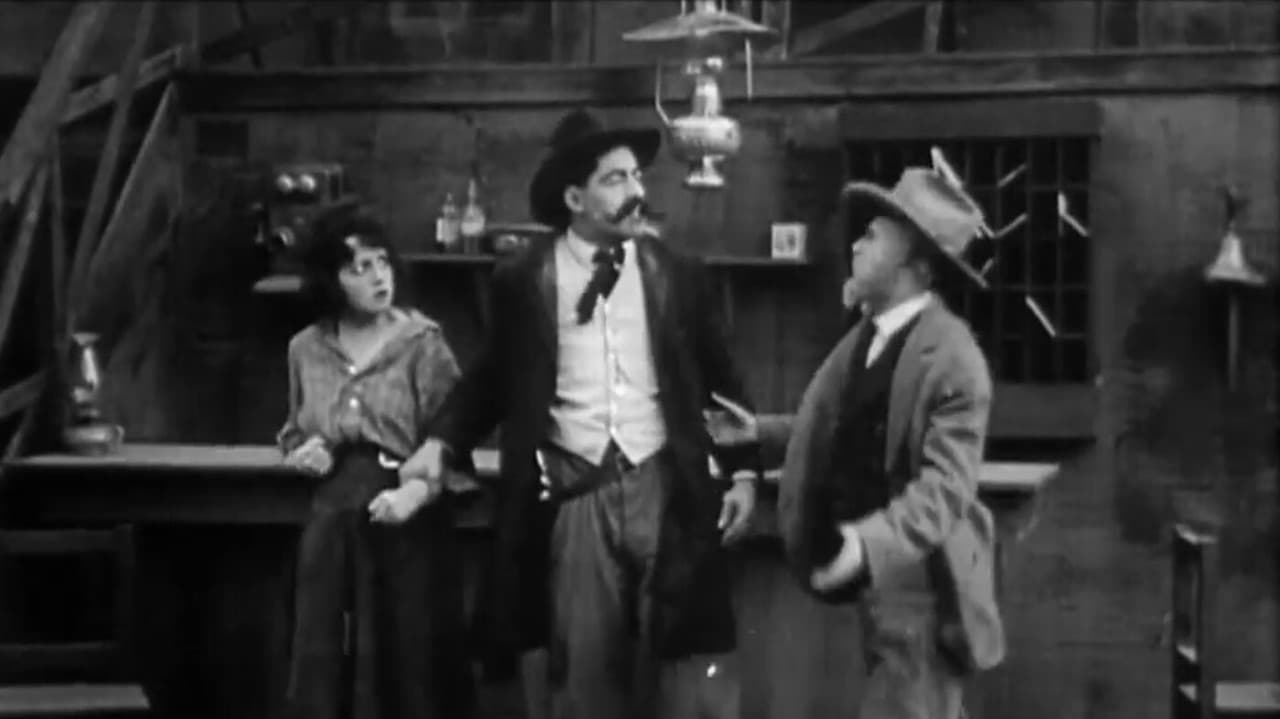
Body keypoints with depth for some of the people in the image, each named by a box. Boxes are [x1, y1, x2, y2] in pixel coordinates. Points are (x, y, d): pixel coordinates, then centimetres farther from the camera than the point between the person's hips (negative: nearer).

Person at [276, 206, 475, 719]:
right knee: (323, 667, 4)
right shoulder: (306, 348, 7)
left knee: (408, 666, 0)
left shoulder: (422, 341, -5)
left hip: (409, 523, -3)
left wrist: (416, 491, -23)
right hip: (331, 522, 3)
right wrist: (301, 452, -1)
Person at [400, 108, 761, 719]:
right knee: (582, 668, 5)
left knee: (691, 668, -1)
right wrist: (443, 440, 3)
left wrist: (743, 470, 5)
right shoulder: (523, 280, 3)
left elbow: (720, 379, 11)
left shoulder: (675, 273, 6)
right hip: (575, 492, 0)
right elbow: (494, 377, 15)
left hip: (664, 486, 1)